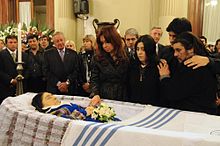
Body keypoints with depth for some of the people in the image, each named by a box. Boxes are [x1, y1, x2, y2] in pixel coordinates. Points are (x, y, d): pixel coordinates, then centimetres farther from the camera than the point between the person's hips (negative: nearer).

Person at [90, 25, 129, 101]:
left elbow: (129, 83, 5)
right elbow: (94, 79, 2)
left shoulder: (126, 59, 5)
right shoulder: (98, 58, 4)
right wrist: (95, 94, -15)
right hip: (102, 99, 0)